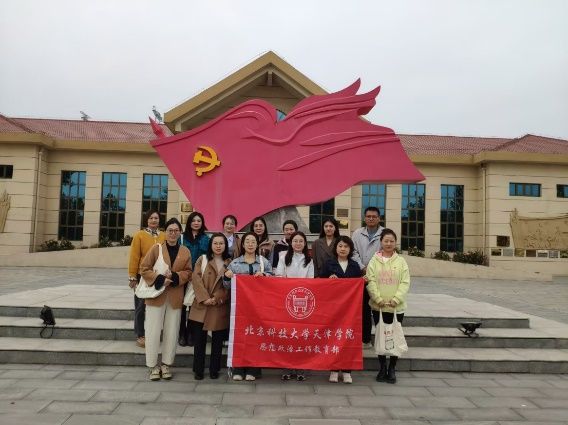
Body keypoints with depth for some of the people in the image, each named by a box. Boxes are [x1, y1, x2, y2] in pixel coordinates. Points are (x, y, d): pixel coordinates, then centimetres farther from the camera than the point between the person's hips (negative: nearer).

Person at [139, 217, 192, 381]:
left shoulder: (185, 252, 6)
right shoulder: (156, 248, -1)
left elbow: (188, 272, 4)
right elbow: (144, 269, -2)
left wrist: (174, 277, -15)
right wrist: (160, 279, -15)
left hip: (175, 297, 2)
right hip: (156, 294, -2)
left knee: (171, 332, 7)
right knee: (153, 331, 2)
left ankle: (166, 364, 20)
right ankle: (153, 366, 14)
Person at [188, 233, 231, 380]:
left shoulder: (230, 263, 6)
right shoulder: (202, 260, 7)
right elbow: (196, 279, -4)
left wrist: (216, 298, -12)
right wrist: (204, 298, -14)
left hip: (220, 307, 0)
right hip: (201, 306, 0)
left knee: (217, 340, 8)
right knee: (199, 339, 4)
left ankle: (214, 370, 21)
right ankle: (198, 370, 16)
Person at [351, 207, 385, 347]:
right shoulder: (357, 233, 9)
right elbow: (354, 252, 4)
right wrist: (363, 268, -8)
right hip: (362, 276, 3)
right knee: (364, 308, 9)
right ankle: (365, 338, 19)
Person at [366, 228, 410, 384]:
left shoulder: (401, 261, 3)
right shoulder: (374, 261, 2)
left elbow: (405, 282, -2)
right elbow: (370, 282, -4)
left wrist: (395, 299, -14)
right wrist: (379, 299, -15)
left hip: (397, 307, 0)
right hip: (378, 306, 0)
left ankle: (392, 369, 18)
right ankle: (382, 368, 20)